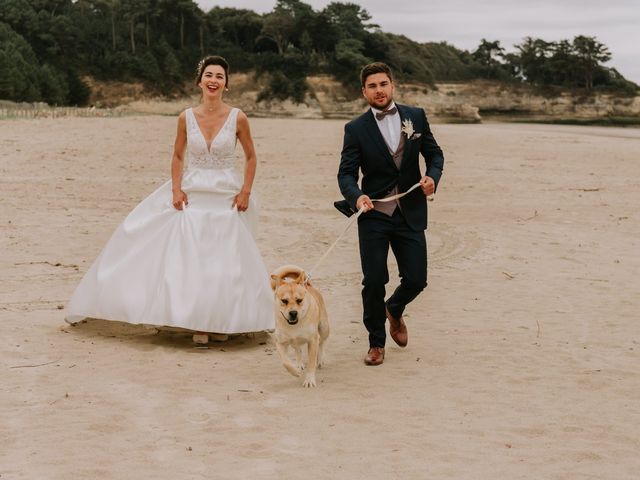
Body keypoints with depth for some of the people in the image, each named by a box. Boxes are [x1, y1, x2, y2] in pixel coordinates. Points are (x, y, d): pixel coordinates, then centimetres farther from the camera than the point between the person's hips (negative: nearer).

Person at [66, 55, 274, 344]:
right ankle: (198, 323, 6)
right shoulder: (186, 117, -1)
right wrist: (176, 189, -3)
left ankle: (222, 321, 14)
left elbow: (251, 157, 5)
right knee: (190, 259, -2)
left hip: (226, 198, -1)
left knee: (226, 262, 1)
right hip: (192, 196, 1)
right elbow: (177, 156, 10)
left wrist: (245, 191, -4)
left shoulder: (237, 118, -5)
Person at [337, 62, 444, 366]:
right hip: (374, 215, -2)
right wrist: (356, 196, -26)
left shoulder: (416, 116, 4)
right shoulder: (356, 129, -3)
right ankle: (376, 343, 17)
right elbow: (346, 172, -6)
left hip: (410, 214, 2)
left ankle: (394, 311, 38)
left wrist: (432, 176, -9)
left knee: (416, 280, 2)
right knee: (374, 281, -3)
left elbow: (434, 153, 12)